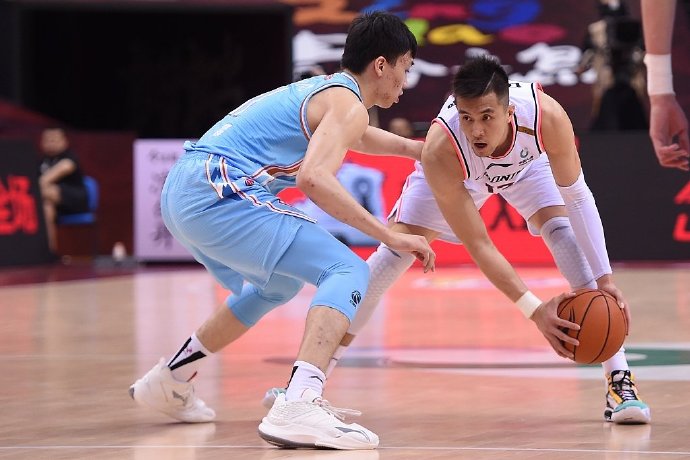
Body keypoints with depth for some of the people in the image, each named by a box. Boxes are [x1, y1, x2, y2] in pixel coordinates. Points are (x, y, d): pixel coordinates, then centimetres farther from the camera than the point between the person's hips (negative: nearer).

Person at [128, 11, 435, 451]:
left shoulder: (322, 88, 26)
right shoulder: (348, 105, -4)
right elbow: (314, 178, -22)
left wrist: (414, 147, 57)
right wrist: (392, 236, -18)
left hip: (180, 193, 10)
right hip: (221, 193, -10)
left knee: (277, 286, 32)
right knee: (348, 272, -14)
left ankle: (168, 382, 39)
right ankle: (299, 407, -34)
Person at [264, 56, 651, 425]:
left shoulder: (546, 115, -42)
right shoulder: (441, 151, -43)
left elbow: (577, 197, -28)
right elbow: (478, 246, -38)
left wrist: (605, 279, -33)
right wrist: (533, 309, -46)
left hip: (528, 162, 1)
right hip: (457, 173, 0)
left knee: (564, 230, -23)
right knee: (397, 250, -9)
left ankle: (620, 379, -21)